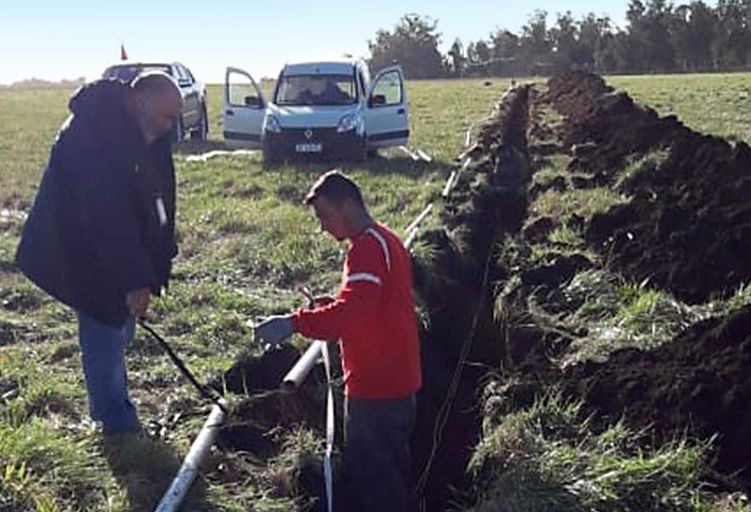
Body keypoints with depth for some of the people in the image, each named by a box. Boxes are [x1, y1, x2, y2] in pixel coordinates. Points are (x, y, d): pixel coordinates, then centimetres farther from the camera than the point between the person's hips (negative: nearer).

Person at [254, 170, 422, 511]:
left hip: (377, 388, -10)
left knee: (371, 475, 0)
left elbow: (350, 313, -31)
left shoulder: (368, 247, -19)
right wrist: (329, 306, 9)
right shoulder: (383, 241, 14)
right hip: (396, 381, 10)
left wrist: (294, 323, -34)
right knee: (388, 471, 21)